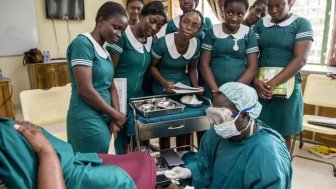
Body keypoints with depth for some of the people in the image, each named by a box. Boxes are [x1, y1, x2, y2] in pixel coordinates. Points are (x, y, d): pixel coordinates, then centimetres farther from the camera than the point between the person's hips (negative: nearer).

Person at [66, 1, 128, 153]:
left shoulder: (105, 52, 12)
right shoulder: (82, 44, -14)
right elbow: (86, 90, -20)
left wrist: (115, 116, -3)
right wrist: (116, 114, -10)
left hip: (103, 118, 8)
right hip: (88, 121, -8)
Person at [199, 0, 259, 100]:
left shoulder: (249, 34, 2)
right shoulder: (212, 32, 2)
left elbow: (253, 67, -3)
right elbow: (204, 64, -1)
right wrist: (215, 90, -12)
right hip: (213, 91, 1)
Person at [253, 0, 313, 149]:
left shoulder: (301, 24, 0)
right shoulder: (260, 24, 8)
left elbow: (300, 60, -11)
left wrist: (273, 83, -20)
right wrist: (256, 81, -16)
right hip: (260, 87, 2)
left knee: (283, 134, 9)